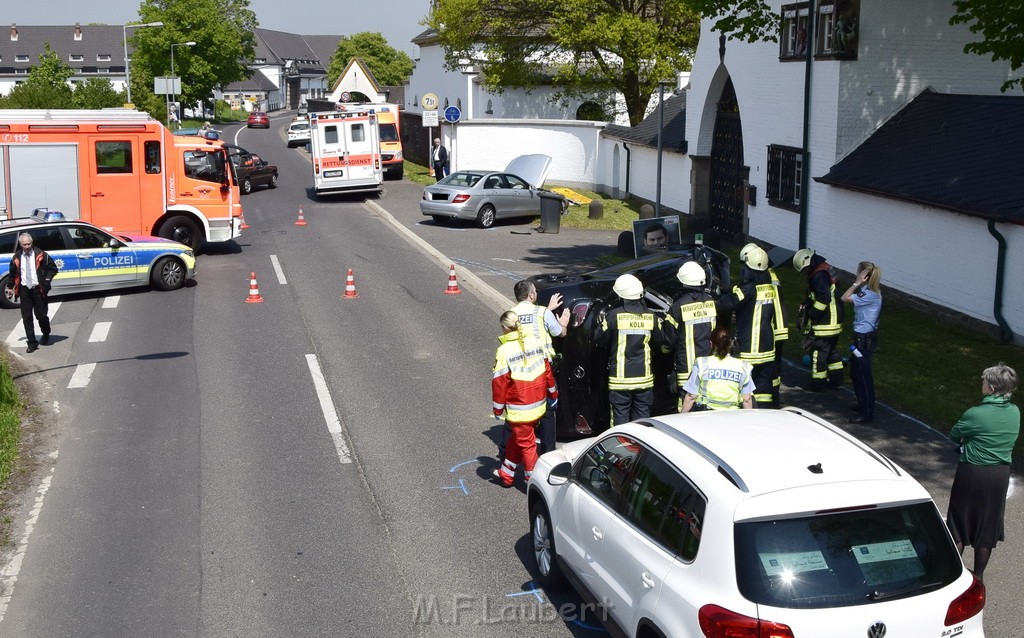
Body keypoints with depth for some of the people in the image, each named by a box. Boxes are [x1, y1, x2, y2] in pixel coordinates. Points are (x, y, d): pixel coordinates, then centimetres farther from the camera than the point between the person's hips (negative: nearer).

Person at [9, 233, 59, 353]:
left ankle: (46, 335, 29)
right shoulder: (16, 258, 5)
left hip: (38, 289, -2)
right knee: (26, 317, 0)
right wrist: (13, 287, 13)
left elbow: (53, 268, 3)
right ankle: (32, 342, 6)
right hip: (24, 290, 2)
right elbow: (12, 274, 19)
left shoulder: (40, 255, -2)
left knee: (41, 315, 1)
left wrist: (47, 280, -8)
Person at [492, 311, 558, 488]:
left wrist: (498, 409, -1)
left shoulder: (504, 351, -18)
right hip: (539, 405, 6)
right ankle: (507, 474, 36)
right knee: (515, 439, 22)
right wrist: (553, 395, 21)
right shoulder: (536, 343, -1)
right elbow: (547, 371, 8)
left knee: (526, 443, 6)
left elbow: (499, 382, -13)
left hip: (519, 410, -6)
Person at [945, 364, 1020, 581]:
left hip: (972, 473, -5)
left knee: (959, 522, 12)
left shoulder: (975, 414, -22)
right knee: (988, 523, 16)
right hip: (1001, 474, 5)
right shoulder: (1015, 413, -5)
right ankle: (978, 575, 26)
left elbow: (954, 435, -7)